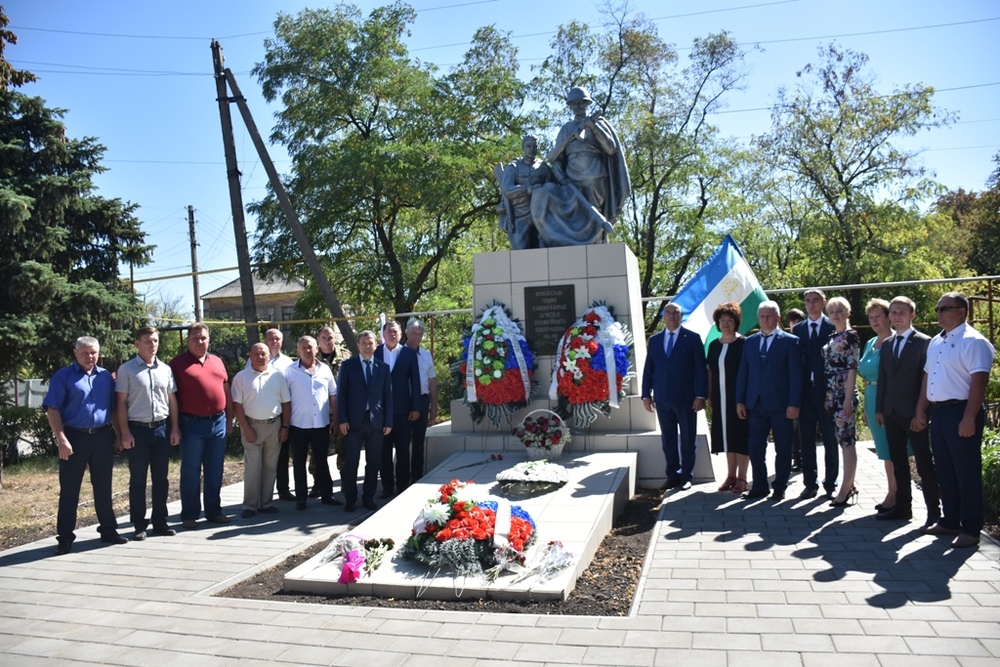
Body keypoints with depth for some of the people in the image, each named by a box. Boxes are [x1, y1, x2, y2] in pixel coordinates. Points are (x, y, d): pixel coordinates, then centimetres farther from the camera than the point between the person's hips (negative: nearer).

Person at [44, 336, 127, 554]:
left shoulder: (106, 377, 10)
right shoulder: (63, 376, -2)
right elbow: (52, 409, -7)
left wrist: (118, 434, 8)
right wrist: (62, 439, -15)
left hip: (103, 437, 4)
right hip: (75, 437, -3)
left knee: (103, 487, 11)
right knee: (69, 489, 4)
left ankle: (108, 529, 21)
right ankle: (65, 537, 12)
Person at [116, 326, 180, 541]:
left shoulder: (165, 369, 8)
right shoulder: (126, 370, -2)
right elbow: (121, 403, -4)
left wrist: (175, 428, 5)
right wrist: (125, 433, -10)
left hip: (161, 428, 4)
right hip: (137, 429, -3)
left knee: (160, 479, 10)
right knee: (137, 480, 4)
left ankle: (160, 522, 20)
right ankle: (139, 525, 13)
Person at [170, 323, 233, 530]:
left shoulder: (217, 361, 12)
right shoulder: (178, 362, -2)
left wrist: (229, 418, 12)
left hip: (218, 423, 5)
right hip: (192, 424, -4)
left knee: (215, 471, 11)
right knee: (191, 472, 4)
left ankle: (214, 511, 22)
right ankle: (189, 515, 13)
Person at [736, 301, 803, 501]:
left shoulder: (790, 341, -1)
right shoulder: (749, 342, 11)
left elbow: (796, 374, -5)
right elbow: (743, 372, 11)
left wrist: (794, 404, -11)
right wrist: (740, 401, 5)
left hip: (780, 404, -3)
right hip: (755, 404, 3)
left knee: (783, 448, 6)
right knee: (755, 447, 3)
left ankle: (780, 487, 17)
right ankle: (759, 486, 15)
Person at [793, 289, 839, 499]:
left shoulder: (833, 327, -1)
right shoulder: (798, 329, 10)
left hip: (827, 390, -3)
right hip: (805, 390, 3)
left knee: (830, 439, 5)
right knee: (806, 439, 7)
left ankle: (831, 484, 15)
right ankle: (810, 483, 15)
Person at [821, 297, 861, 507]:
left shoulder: (851, 336, -7)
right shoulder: (832, 337, 15)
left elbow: (852, 369, -12)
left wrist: (848, 398, -17)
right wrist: (827, 397, 13)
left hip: (845, 395, -8)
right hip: (832, 396, 8)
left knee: (847, 441, -4)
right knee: (842, 440, 11)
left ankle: (846, 489, 0)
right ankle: (850, 485, 19)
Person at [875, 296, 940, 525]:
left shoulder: (923, 342, -6)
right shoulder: (887, 344, 12)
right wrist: (879, 409, 8)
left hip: (914, 413, -6)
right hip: (891, 413, 6)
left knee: (925, 464, 1)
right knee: (898, 463, 12)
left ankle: (934, 511, 9)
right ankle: (902, 507, 20)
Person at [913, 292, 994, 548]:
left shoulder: (973, 341, -11)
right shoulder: (935, 342, 15)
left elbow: (979, 382, -17)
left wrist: (969, 418, -22)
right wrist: (921, 411, 14)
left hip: (960, 413, -8)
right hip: (937, 412, 8)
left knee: (966, 472, 0)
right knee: (945, 471, 15)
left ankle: (970, 529, 10)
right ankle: (950, 521, 26)